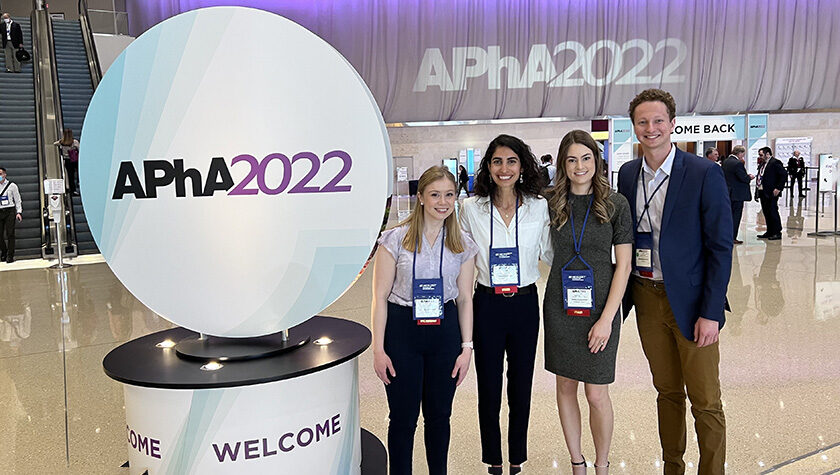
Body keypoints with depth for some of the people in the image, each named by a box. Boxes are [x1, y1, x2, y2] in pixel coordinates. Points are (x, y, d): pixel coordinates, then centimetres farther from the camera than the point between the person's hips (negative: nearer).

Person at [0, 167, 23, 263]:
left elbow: (17, 200, 7)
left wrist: (18, 212, -1)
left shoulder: (12, 186, 5)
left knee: (10, 233, -8)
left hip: (10, 211, -3)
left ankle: (10, 255, -5)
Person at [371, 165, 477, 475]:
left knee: (439, 414, 14)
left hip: (446, 331, 3)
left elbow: (465, 298, 7)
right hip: (402, 330, -2)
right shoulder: (396, 239, -5)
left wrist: (466, 346, 3)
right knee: (403, 417, 6)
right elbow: (380, 297, -4)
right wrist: (379, 349, -7)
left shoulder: (462, 244, 4)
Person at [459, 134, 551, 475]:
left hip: (525, 304, 1)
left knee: (521, 386, 13)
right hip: (487, 304, -1)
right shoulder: (472, 208, -3)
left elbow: (549, 254, 8)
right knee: (489, 386, 9)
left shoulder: (539, 207, -1)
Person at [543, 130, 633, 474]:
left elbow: (623, 265, -6)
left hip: (599, 309, -2)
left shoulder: (616, 204, -4)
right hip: (560, 308, 2)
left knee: (597, 395, 2)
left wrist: (607, 319, -11)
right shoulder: (551, 203, 1)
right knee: (565, 386, 11)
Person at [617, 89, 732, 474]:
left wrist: (711, 313, -14)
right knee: (667, 392, 17)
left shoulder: (705, 174, -10)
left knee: (705, 402, 5)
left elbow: (721, 247, -11)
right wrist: (622, 294, 6)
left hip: (690, 301, -4)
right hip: (647, 299, 4)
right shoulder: (628, 173, 5)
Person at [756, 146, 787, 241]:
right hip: (763, 192, 9)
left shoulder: (775, 162, -11)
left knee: (773, 212, -5)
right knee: (766, 212, 13)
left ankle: (777, 233, 3)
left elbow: (784, 175, -16)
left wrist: (778, 188, -18)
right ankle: (769, 232, 21)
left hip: (771, 193, -9)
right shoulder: (764, 164, 17)